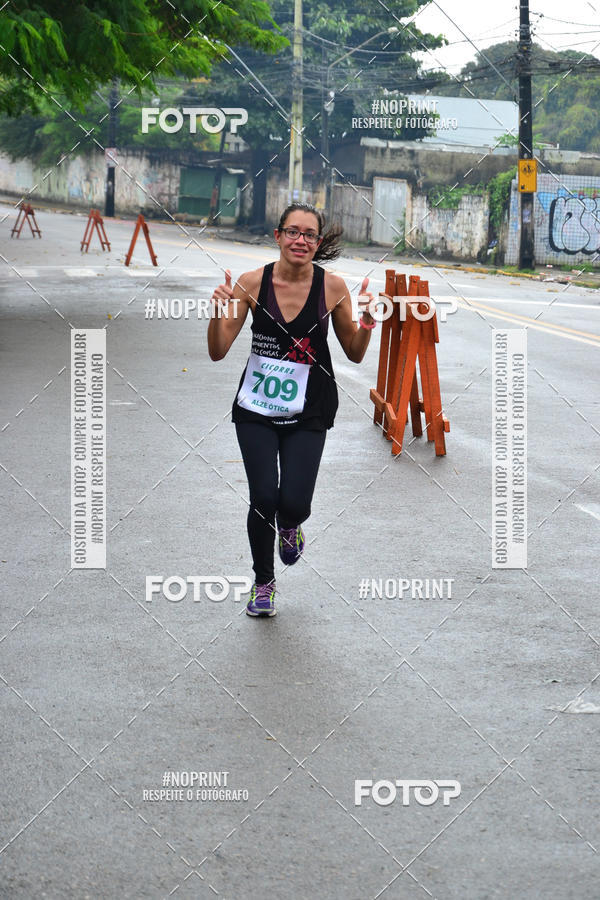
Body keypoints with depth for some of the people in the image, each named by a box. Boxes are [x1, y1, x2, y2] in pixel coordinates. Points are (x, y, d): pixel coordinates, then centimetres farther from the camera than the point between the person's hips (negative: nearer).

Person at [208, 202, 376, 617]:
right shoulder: (252, 283, -9)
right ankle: (263, 583, 18)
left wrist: (367, 320, -16)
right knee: (263, 498, -10)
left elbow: (355, 354, 3)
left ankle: (290, 525, 28)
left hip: (308, 412, 0)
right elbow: (218, 352, -4)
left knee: (293, 502, -13)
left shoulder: (332, 286, -8)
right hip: (256, 408, 0)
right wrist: (219, 312, -22)